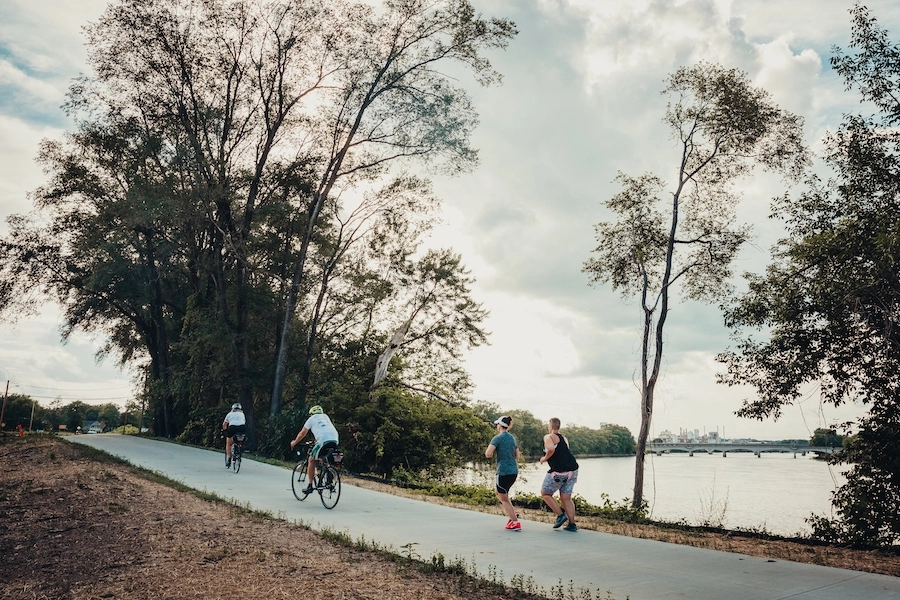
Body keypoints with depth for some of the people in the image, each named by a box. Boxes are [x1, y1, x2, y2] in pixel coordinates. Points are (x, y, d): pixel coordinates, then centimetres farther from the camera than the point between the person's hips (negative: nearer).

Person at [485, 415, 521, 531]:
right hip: (514, 471, 8)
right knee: (497, 490, 27)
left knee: (503, 499, 6)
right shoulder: (512, 438, 11)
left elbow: (488, 454, -19)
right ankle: (513, 513, 17)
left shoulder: (498, 438, -11)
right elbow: (517, 457, 15)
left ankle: (516, 523, 2)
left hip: (504, 472, -8)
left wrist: (491, 455, 1)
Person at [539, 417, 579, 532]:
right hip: (572, 470, 7)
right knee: (566, 498, 13)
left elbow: (551, 449, -22)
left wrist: (545, 458, -8)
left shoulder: (548, 437, -4)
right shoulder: (564, 438, 20)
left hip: (559, 472, -7)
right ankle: (572, 524, 7)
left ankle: (560, 515, 4)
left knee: (545, 493, 12)